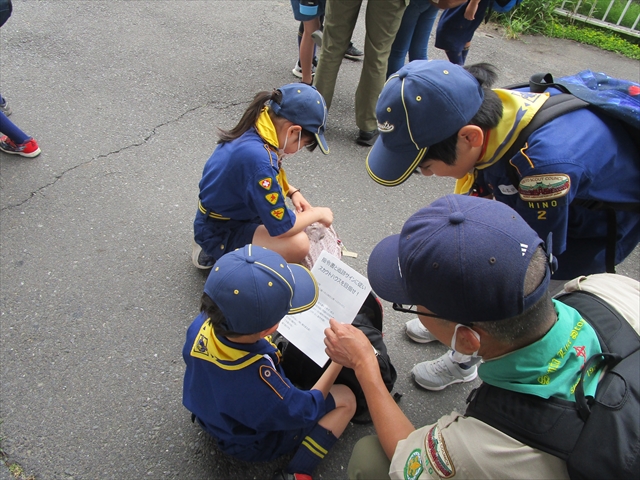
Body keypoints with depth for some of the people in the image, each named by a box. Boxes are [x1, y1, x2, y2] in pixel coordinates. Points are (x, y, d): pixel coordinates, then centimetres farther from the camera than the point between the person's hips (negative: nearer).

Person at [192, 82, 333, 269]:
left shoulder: (255, 129, -8)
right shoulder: (258, 157, -34)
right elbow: (281, 227, -26)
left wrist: (292, 192, -1)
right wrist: (318, 213, -10)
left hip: (232, 212, 9)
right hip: (220, 234, -9)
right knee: (298, 244, -25)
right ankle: (216, 253, -5)